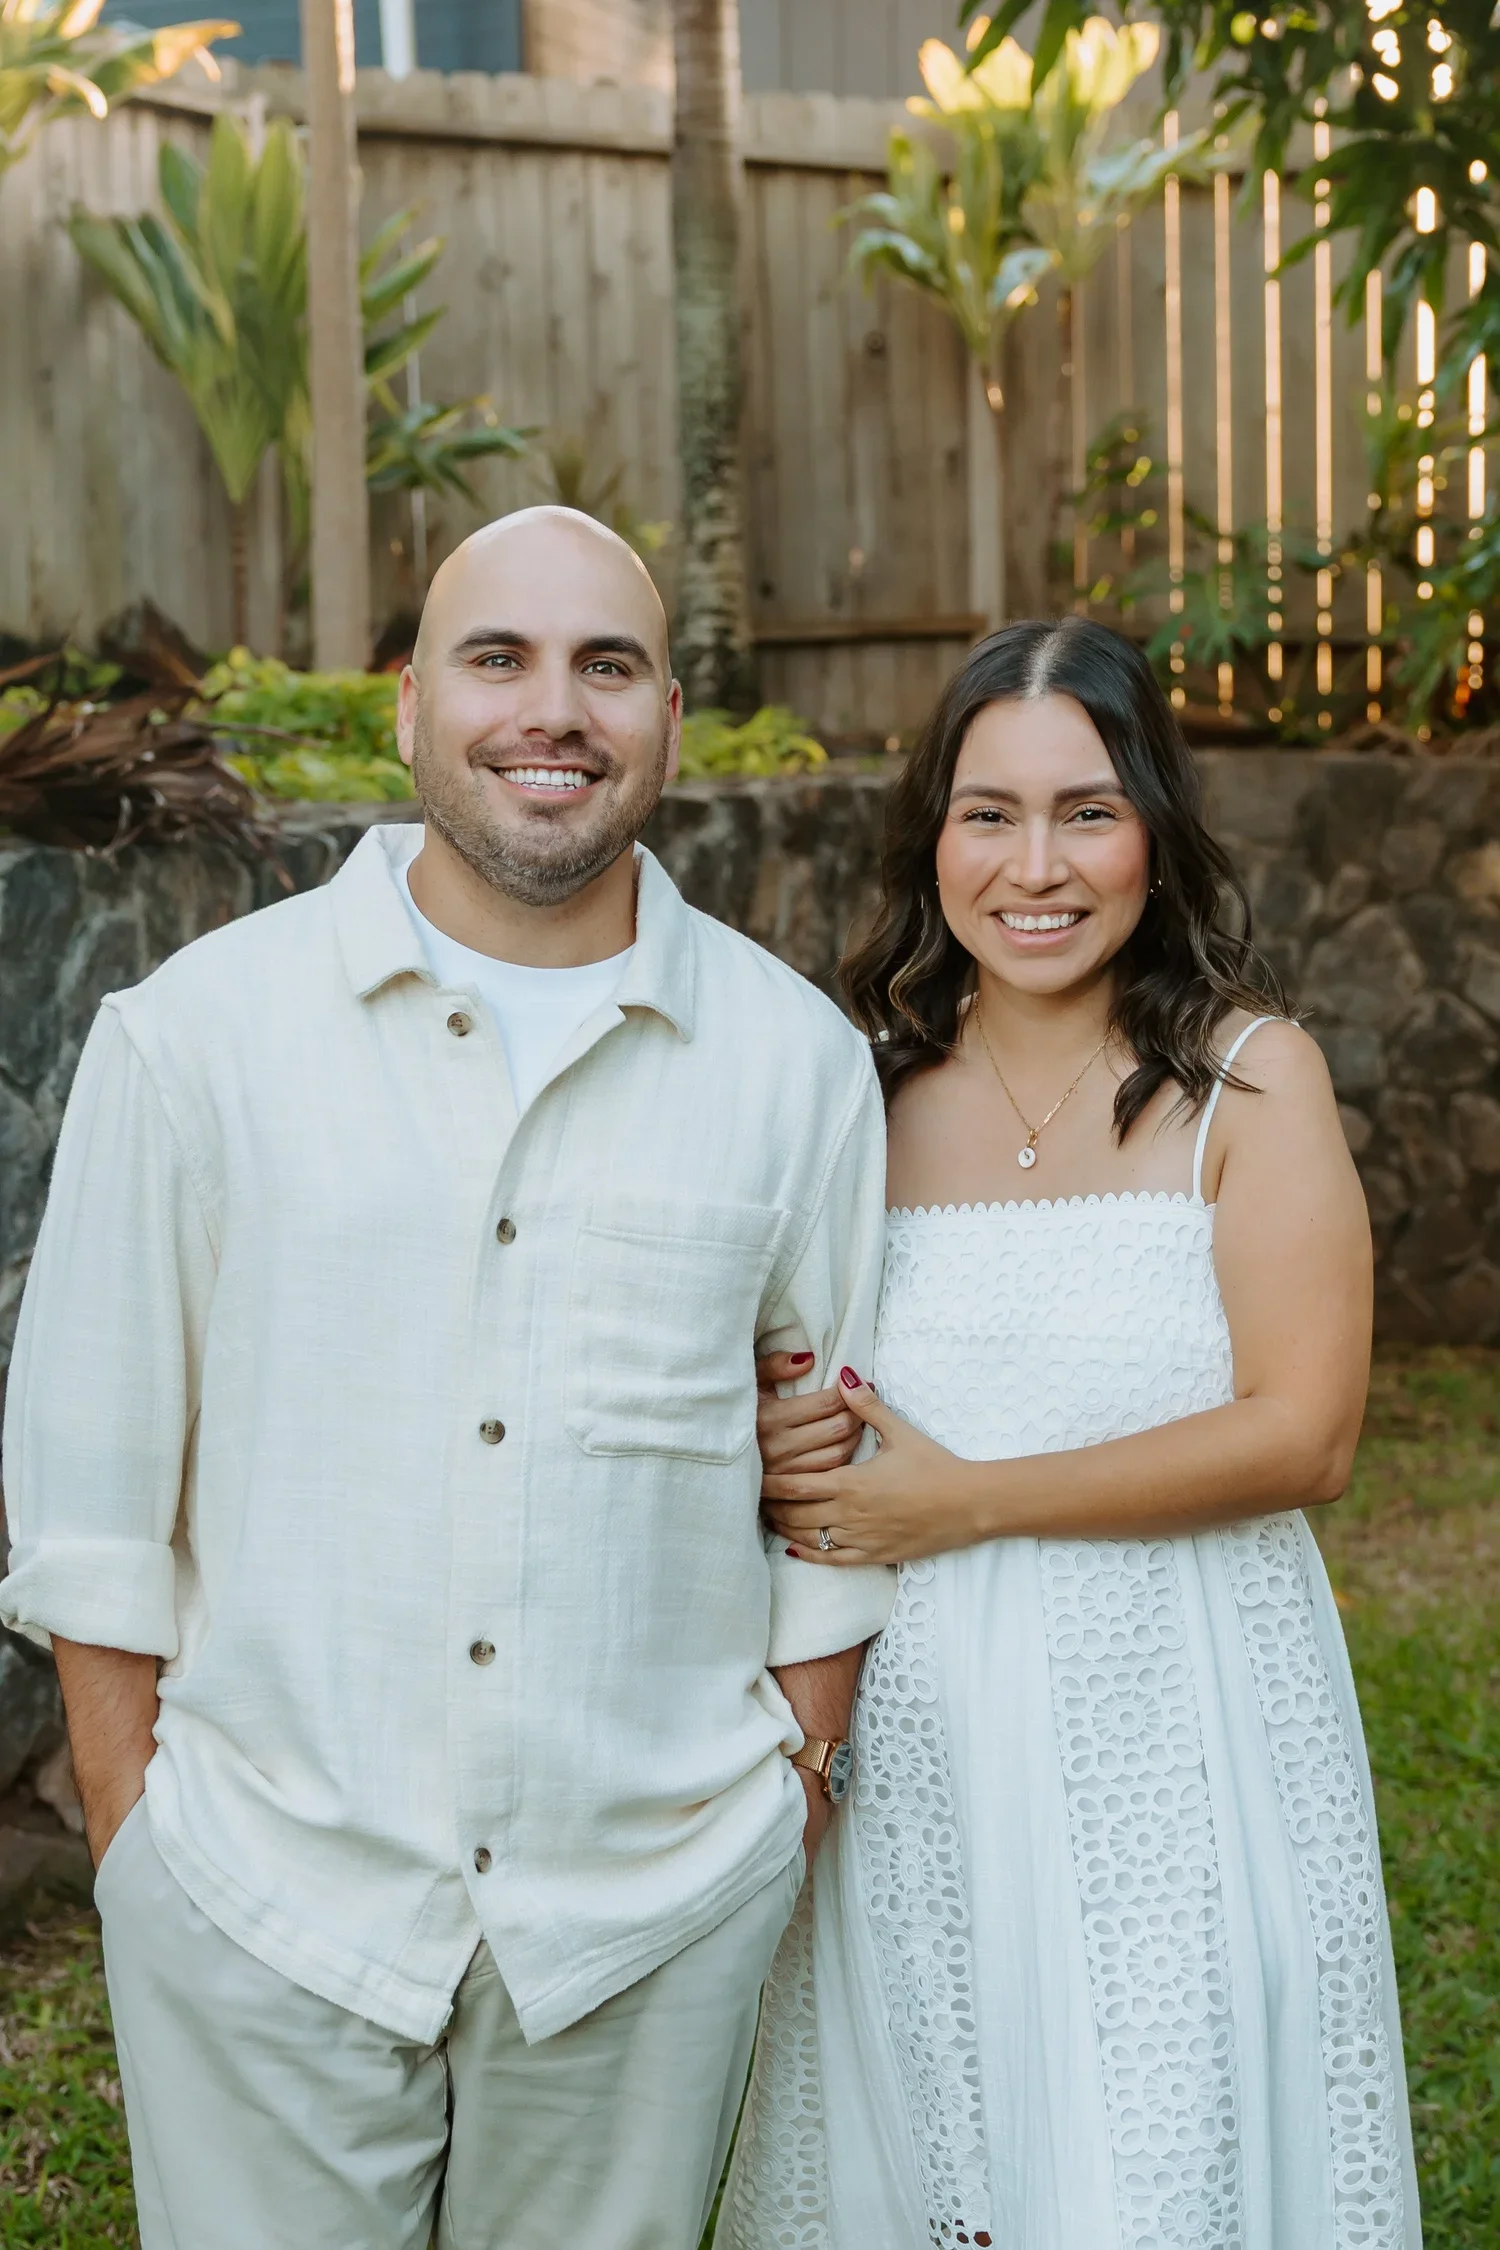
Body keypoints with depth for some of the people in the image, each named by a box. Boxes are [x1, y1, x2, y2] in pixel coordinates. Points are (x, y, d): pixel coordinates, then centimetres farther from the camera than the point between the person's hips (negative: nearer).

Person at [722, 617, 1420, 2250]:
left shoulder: (1247, 1075, -5)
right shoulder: (864, 1086, 3)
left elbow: (1301, 1434, -13)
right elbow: (784, 1397, 13)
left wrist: (968, 1499, -14)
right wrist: (777, 1453, -10)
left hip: (1169, 1729, -3)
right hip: (912, 1734, 3)